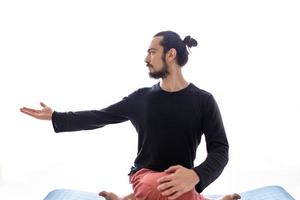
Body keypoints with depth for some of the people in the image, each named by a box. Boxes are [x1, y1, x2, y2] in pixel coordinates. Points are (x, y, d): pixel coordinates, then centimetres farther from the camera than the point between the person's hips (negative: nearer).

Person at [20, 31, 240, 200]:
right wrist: (55, 117, 15)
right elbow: (100, 117, 14)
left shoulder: (203, 100, -3)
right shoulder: (141, 97, 4)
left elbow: (220, 149, -10)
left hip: (180, 179, 2)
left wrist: (195, 176, -30)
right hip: (146, 175, -1)